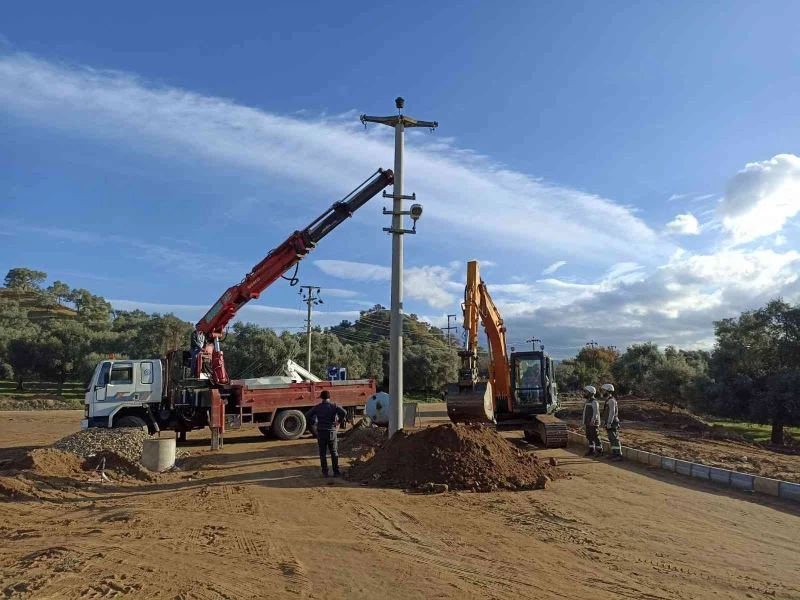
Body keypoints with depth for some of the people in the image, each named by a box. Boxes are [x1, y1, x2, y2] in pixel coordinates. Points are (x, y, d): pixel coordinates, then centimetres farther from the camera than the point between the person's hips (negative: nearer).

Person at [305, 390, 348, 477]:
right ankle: (336, 472, 10)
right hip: (331, 432, -1)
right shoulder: (334, 406, -2)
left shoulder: (317, 407, 2)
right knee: (334, 453, 10)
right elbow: (344, 412, -17)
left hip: (320, 432, 1)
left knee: (323, 453, 9)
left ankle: (325, 472, 9)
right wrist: (340, 421, -3)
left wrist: (312, 422, 13)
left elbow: (307, 415, 1)